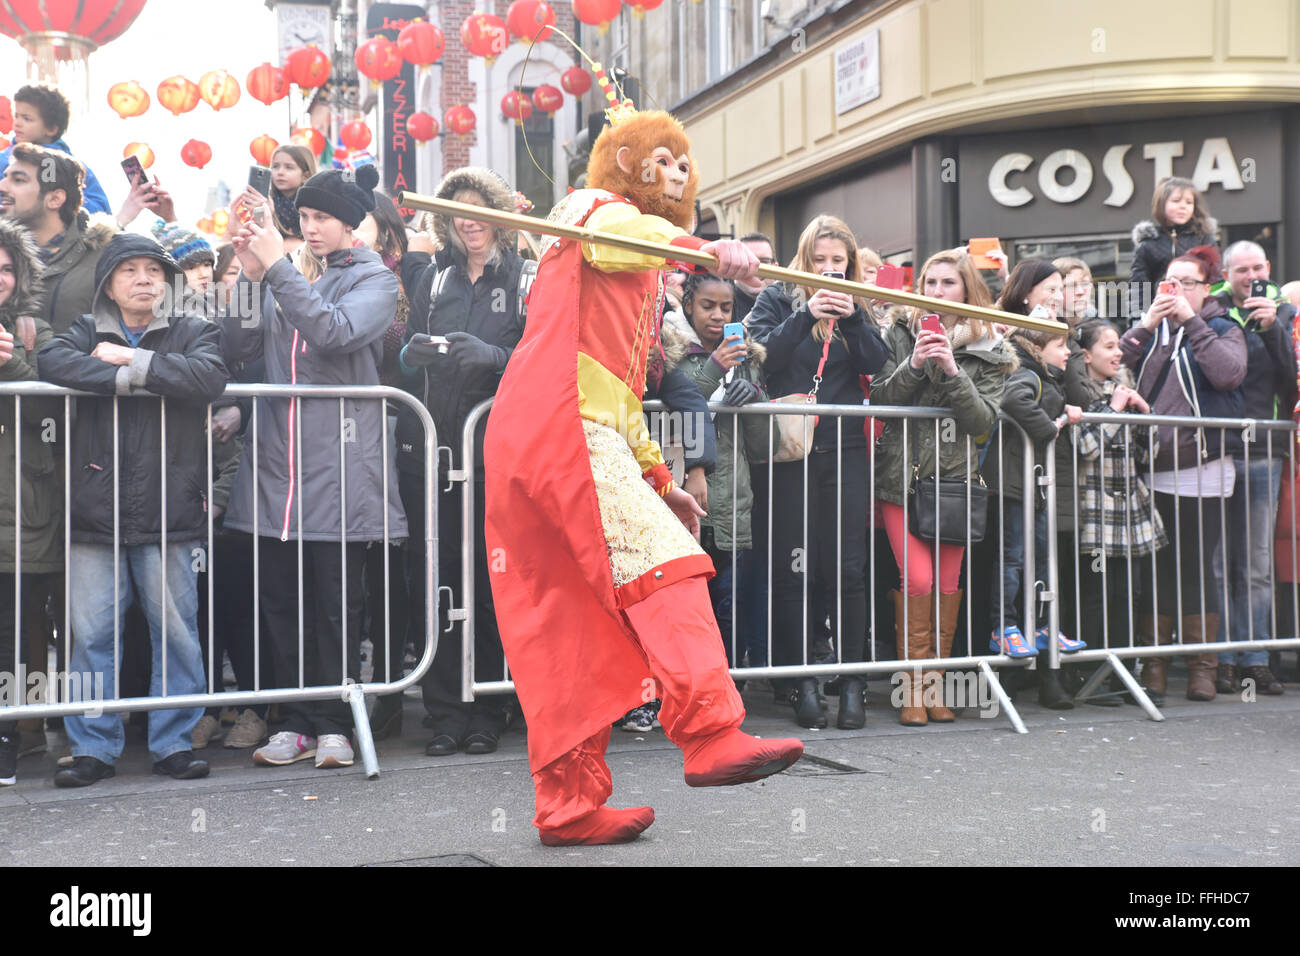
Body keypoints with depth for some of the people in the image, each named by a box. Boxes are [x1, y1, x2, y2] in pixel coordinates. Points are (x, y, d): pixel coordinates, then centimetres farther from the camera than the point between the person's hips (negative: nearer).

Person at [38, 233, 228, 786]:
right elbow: (54, 361, -9)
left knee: (175, 631, 2)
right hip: (95, 508, 1)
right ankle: (93, 748, 13)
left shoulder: (193, 331, 10)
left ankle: (173, 742, 14)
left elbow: (209, 377, -12)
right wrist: (131, 378, -16)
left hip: (168, 510, -1)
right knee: (92, 633, 2)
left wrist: (132, 359, -9)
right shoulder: (88, 332, 14)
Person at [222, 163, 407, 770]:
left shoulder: (372, 279, 4)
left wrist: (277, 268, -16)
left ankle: (334, 723, 11)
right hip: (277, 458, 4)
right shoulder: (284, 273, 16)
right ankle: (298, 721, 16)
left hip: (339, 461, -4)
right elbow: (239, 348, 6)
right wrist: (250, 276, -5)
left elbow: (334, 332, -17)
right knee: (279, 595, 5)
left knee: (336, 597, 0)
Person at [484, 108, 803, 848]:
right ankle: (711, 736, -29)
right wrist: (709, 248, -39)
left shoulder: (641, 268, 34)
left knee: (579, 631, 4)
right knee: (662, 562, -20)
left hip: (587, 432, 9)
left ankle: (569, 802, 5)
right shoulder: (606, 212, 8)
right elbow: (625, 236, -21)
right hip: (563, 424, -9)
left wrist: (660, 478, 28)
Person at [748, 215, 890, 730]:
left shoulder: (856, 305, 15)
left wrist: (852, 317, -10)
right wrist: (805, 316, -16)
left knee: (848, 567, -2)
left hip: (845, 450, 2)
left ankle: (852, 683, 5)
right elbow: (763, 356, -7)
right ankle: (802, 681, 6)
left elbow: (876, 364, 3)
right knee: (793, 568, -2)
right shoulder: (777, 298, 7)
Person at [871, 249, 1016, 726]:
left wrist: (952, 371, -15)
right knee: (918, 580, -11)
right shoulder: (901, 337, 8)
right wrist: (914, 365, -14)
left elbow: (983, 420, -4)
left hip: (954, 476, 1)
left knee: (948, 581, 1)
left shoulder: (988, 351, 7)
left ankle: (937, 684, 13)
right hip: (901, 475, -1)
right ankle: (913, 686, 1)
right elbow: (878, 399, 0)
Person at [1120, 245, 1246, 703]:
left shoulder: (1222, 329, 7)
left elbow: (1229, 373, -13)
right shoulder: (1152, 329, 15)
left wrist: (1191, 321, -11)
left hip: (1201, 471, -2)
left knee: (1196, 567, 0)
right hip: (1152, 469, 2)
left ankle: (1203, 667, 11)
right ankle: (1153, 666, 11)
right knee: (1156, 568, 4)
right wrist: (1146, 325, -8)